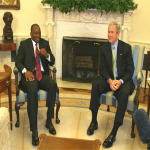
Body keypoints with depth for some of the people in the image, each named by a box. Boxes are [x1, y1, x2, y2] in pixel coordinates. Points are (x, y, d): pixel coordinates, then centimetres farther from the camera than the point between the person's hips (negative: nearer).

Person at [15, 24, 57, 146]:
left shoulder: (45, 43, 17)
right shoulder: (24, 44, 11)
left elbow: (52, 62, 14)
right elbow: (18, 61, 4)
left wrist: (47, 55, -9)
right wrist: (25, 71, -17)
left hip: (43, 75, 3)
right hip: (30, 75, -2)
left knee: (53, 85, -32)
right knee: (32, 90, -36)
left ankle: (49, 120, -17)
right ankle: (34, 130, -33)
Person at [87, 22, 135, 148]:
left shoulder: (126, 48, -2)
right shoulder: (104, 48, 6)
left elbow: (130, 69, -4)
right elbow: (103, 69, 4)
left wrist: (120, 81, -22)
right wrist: (110, 81, -17)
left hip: (123, 80, -3)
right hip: (109, 79, 3)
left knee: (124, 93, -35)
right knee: (95, 85, -27)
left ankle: (114, 132, -33)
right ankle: (94, 121, -16)